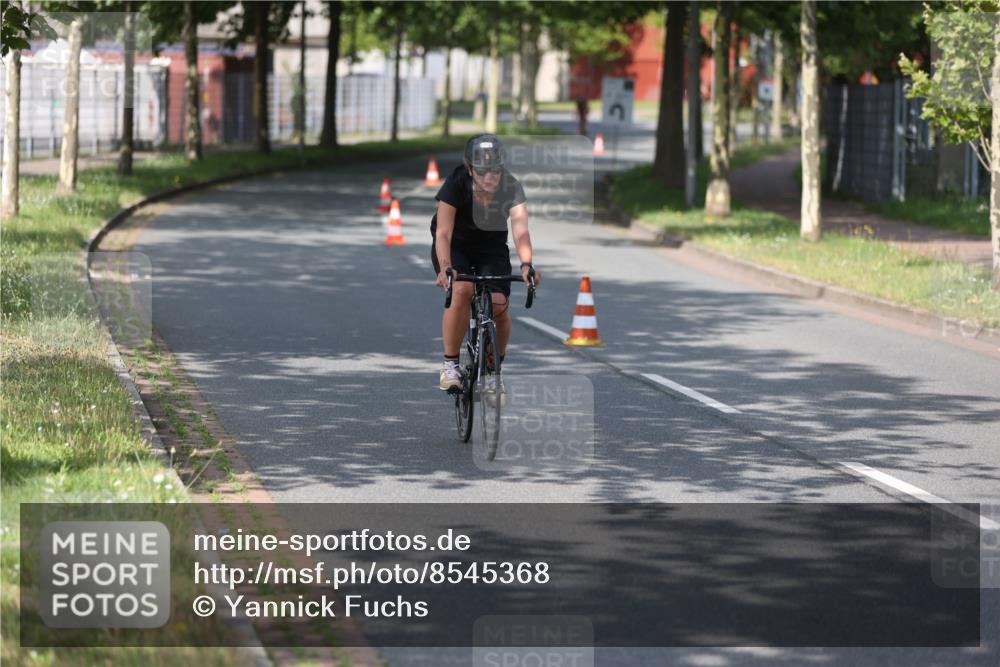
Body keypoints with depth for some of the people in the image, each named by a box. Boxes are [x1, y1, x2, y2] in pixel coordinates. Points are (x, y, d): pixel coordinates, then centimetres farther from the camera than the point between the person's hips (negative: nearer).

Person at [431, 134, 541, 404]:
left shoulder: (511, 188, -24)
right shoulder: (456, 183, -28)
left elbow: (521, 231, -35)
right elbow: (443, 232, -34)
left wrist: (526, 264, -54)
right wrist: (445, 267, -51)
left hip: (492, 246, 2)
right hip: (455, 245, -2)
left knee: (499, 306, -19)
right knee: (462, 291, -31)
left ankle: (495, 369, 7)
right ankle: (450, 364, -14)